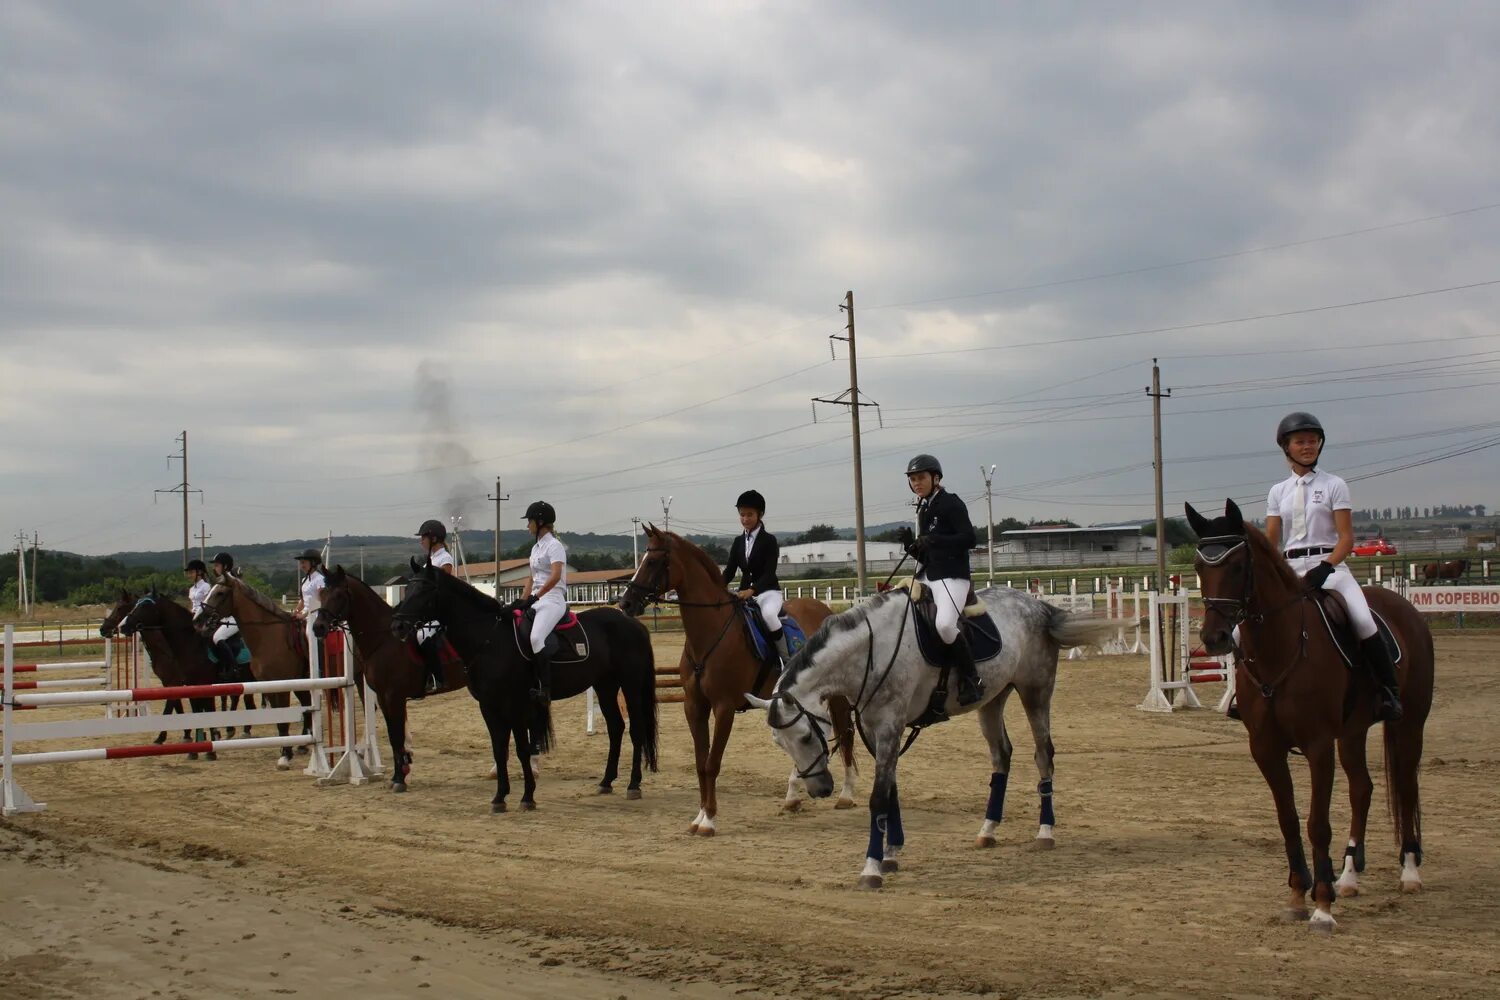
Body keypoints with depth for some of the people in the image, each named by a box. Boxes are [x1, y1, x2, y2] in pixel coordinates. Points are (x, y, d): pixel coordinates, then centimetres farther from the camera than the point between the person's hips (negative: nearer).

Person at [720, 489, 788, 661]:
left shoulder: (769, 540, -6)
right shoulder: (738, 542, 11)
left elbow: (769, 573, -16)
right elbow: (730, 570, 7)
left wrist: (752, 590, -32)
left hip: (767, 591, -6)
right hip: (744, 591, 6)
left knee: (768, 614, -37)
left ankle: (787, 660, -26)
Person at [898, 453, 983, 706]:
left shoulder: (951, 504, -4)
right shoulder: (923, 510, 19)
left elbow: (969, 538, -16)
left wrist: (933, 540, -23)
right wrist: (911, 545, 2)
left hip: (952, 576, -9)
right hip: (927, 576, 9)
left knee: (945, 624, -32)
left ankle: (972, 680, -18)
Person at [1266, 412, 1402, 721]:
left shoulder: (1333, 485, 4)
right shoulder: (1278, 492, 14)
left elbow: (1346, 537, -3)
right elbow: (1270, 542, 9)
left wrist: (1324, 568, -21)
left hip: (1329, 565, -4)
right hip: (1289, 570, 4)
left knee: (1362, 620, -29)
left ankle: (1388, 691, -18)